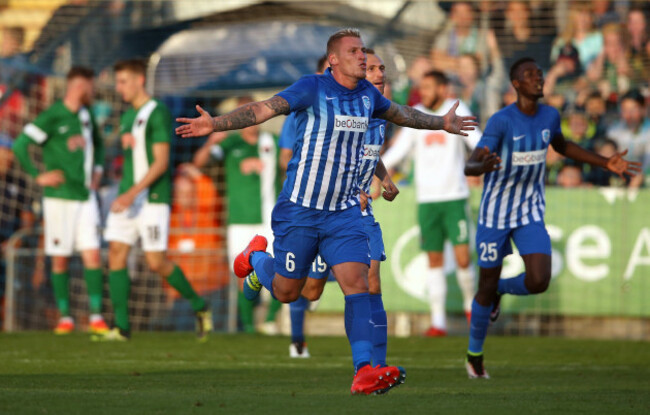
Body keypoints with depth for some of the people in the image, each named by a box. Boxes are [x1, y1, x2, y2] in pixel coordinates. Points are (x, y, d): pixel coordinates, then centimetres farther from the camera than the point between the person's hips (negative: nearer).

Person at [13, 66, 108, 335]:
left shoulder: (86, 114, 11)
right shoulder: (52, 117, -11)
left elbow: (97, 143, 31)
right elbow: (20, 146, -15)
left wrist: (97, 169, 17)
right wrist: (38, 176, -15)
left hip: (86, 197, 5)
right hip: (60, 198, -5)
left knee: (92, 255, -4)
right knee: (60, 259, 2)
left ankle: (96, 317, -3)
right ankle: (65, 317, 12)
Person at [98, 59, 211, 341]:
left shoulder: (157, 114, -11)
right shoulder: (128, 115, 16)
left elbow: (160, 162, -17)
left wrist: (132, 194, -23)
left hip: (152, 198, -8)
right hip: (126, 198, 8)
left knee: (156, 262, -9)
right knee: (116, 254, -4)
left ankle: (199, 306, 12)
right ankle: (121, 326, -3)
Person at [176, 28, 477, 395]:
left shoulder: (366, 93, 5)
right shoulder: (313, 88, -15)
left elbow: (399, 114, 27)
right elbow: (263, 110, -24)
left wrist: (442, 123, 36)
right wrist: (215, 124, -37)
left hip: (344, 212, 5)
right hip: (300, 210, -5)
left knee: (358, 283, -12)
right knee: (286, 292, 8)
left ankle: (364, 371, -18)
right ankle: (255, 257, 42)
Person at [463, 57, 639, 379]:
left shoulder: (550, 116, -1)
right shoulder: (501, 121, -19)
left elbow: (562, 146, 22)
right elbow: (469, 167, -27)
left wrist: (606, 163, 14)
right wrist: (483, 165, -52)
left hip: (530, 213, 4)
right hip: (495, 214, -4)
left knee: (539, 281, -15)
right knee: (487, 287, 4)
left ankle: (502, 290, 19)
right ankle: (474, 353, 27)